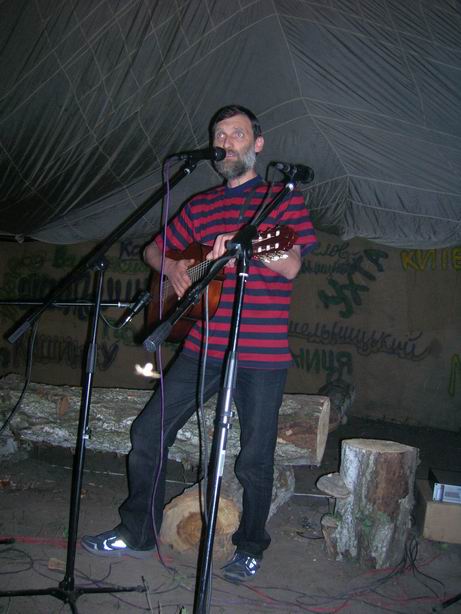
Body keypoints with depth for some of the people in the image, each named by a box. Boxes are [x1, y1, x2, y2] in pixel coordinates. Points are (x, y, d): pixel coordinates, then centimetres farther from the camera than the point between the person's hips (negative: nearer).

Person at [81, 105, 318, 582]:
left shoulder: (283, 198, 1)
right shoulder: (199, 207, 14)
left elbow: (291, 264, -13)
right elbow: (153, 250, 24)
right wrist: (172, 267, 2)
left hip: (263, 354, -4)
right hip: (202, 347, 4)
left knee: (255, 460, 3)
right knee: (148, 432, 4)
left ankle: (250, 548, 26)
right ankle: (138, 534, 22)